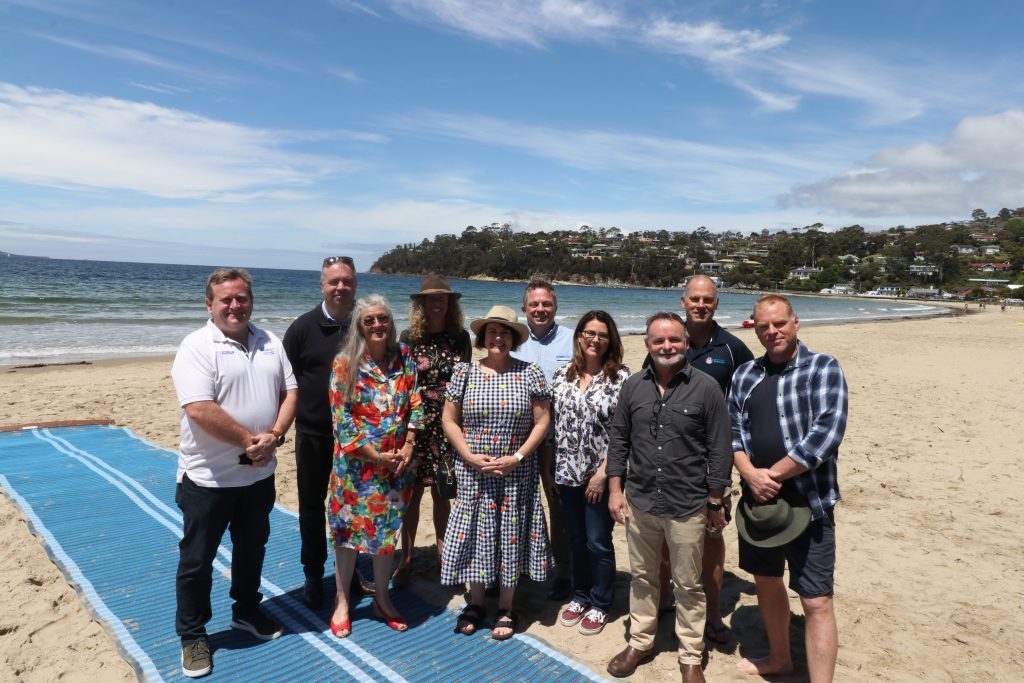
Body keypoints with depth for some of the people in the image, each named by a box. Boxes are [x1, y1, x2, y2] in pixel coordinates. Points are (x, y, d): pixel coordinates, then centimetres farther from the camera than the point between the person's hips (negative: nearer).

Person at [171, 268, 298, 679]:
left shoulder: (269, 343, 5)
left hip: (259, 474, 6)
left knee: (252, 547, 21)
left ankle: (247, 611, 42)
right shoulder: (197, 347, -13)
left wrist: (273, 436, -12)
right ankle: (192, 635, 29)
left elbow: (289, 392, 4)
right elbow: (199, 409, -24)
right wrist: (249, 441, -19)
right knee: (197, 559, 10)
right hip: (209, 477, -5)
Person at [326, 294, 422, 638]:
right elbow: (340, 417, -11)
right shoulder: (345, 362, -8)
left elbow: (415, 404, 2)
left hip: (396, 462, 3)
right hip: (356, 462, -3)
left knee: (387, 528, 14)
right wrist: (374, 454, -14)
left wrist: (407, 448, -8)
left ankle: (382, 598, 32)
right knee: (349, 528, 8)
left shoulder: (403, 356, 2)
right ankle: (342, 601, 28)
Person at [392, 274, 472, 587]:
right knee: (412, 493, 4)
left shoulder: (460, 338, 3)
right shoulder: (408, 338, -1)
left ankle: (444, 556, 25)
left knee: (442, 494, 10)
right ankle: (406, 559, 18)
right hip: (415, 425, -1)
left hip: (449, 424, 1)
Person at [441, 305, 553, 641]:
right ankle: (475, 603, 30)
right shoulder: (465, 373, 0)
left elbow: (542, 422, -3)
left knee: (511, 535, 8)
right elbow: (449, 420, 2)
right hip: (474, 472, 1)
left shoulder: (530, 373, -3)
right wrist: (470, 456, -10)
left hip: (517, 473, -1)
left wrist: (517, 458, -12)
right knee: (475, 533, 9)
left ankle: (505, 609, 26)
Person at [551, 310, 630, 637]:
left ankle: (600, 604, 26)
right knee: (576, 538, 17)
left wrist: (603, 473, -15)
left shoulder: (620, 377, -9)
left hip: (601, 475, -4)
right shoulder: (562, 375, 4)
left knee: (598, 542, 6)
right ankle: (580, 596, 36)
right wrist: (552, 469, 5)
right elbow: (553, 424, 8)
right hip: (568, 474, 4)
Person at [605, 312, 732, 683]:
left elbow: (719, 450, -6)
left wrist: (715, 502, -4)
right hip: (639, 502, 3)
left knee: (688, 585, 12)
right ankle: (640, 642, 38)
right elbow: (618, 440, 7)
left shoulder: (706, 388, -9)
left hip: (687, 507, -3)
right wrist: (615, 490, 3)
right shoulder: (633, 386, 2)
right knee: (642, 577, 18)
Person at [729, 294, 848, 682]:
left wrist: (774, 475, -17)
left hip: (807, 502, -6)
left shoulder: (824, 369, -8)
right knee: (765, 579, 20)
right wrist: (751, 474, -13)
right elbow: (732, 429, 4)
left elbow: (826, 433, -19)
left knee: (816, 600, -2)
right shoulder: (745, 375, 8)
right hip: (756, 500, 6)